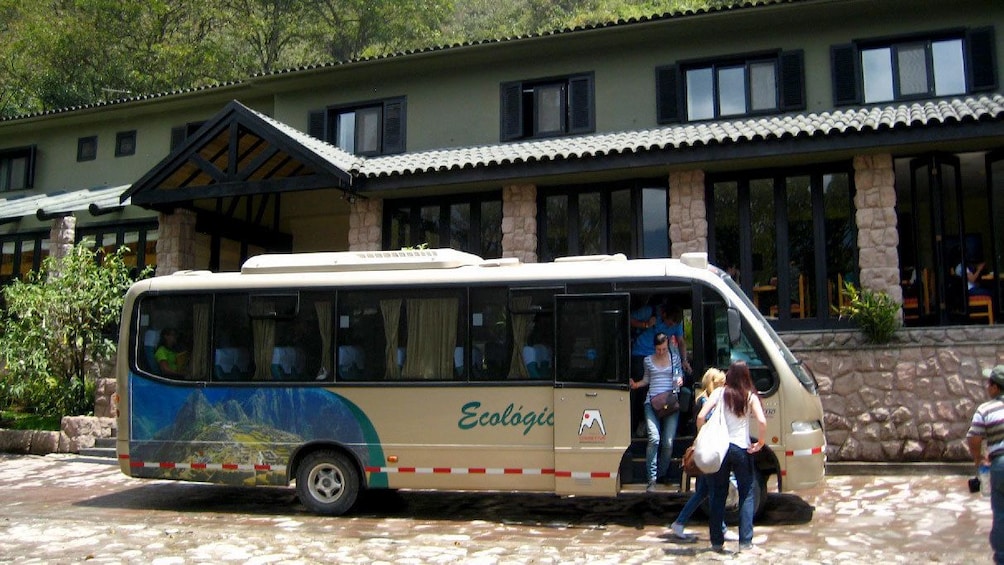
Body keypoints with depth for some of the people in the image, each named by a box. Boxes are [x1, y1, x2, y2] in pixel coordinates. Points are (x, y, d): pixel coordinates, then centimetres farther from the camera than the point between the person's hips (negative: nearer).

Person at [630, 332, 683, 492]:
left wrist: (679, 380, -2)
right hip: (652, 402, 0)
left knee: (668, 442, -9)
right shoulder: (648, 360, 13)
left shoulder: (675, 357, 11)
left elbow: (679, 374, 20)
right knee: (654, 438, -18)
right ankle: (652, 479, -13)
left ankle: (661, 473, 13)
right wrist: (636, 384, 5)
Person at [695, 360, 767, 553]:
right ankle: (745, 541, 7)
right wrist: (760, 443, -2)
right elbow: (762, 421, -16)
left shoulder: (719, 393, 1)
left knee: (718, 495, 11)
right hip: (741, 449, -1)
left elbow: (700, 417, -9)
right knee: (747, 494, 10)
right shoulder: (750, 396, -1)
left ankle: (716, 541, 15)